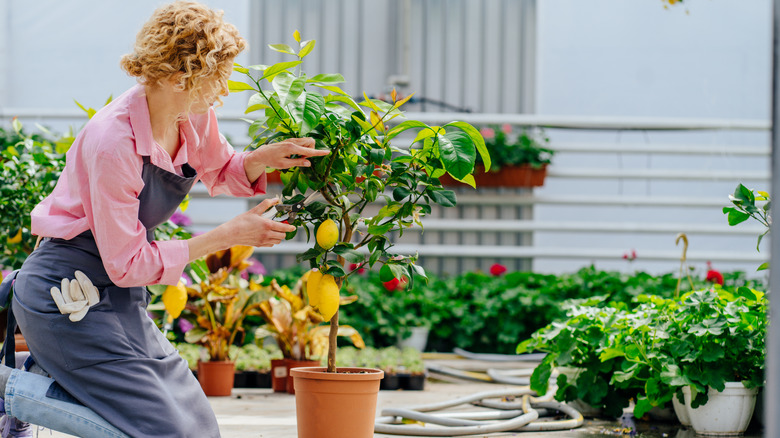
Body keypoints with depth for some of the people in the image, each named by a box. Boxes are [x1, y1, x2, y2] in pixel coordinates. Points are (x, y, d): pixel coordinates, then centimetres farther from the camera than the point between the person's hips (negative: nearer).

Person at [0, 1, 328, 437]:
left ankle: (46, 378, 15)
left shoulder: (195, 118, -4)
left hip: (118, 295, 9)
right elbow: (128, 265, -21)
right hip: (68, 295, -9)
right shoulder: (113, 142, -28)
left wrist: (264, 158, -3)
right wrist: (230, 235, -18)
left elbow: (220, 172, 20)